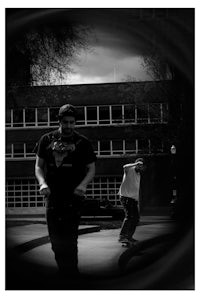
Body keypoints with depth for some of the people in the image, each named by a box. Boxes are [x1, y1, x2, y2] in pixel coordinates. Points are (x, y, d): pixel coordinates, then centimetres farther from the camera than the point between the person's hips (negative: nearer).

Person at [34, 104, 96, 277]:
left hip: (73, 198, -3)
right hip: (53, 197, 3)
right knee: (55, 240, 8)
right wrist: (42, 183, -8)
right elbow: (39, 166, 11)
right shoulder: (47, 140, 8)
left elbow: (91, 169, 5)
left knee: (69, 240, -8)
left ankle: (72, 273, 1)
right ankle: (63, 272, 25)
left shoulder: (82, 143, 2)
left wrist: (83, 184, -14)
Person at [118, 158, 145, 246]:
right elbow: (125, 167, -31)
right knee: (129, 216, -21)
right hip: (126, 196, -9)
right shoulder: (130, 170, -5)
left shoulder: (138, 174, 21)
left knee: (136, 217, 9)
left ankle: (129, 236, 20)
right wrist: (136, 164, -43)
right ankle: (122, 236, -25)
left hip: (134, 198, 9)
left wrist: (137, 201, 25)